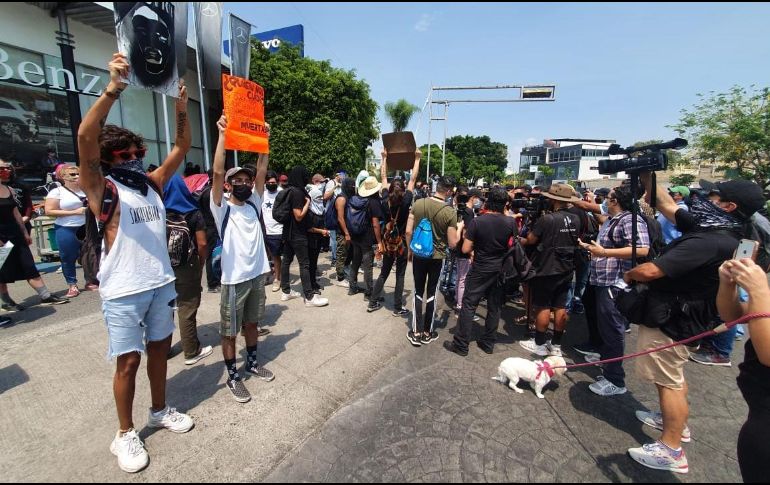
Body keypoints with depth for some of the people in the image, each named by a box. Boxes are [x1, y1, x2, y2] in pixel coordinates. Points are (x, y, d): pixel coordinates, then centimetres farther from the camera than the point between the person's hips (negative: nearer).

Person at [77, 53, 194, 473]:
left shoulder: (152, 184, 8)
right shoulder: (103, 190, -7)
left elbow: (181, 148, 7)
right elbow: (85, 137, -22)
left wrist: (180, 108, -5)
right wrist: (112, 90, -31)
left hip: (162, 284, 5)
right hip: (123, 293, -5)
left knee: (160, 348, 17)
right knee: (128, 361, 6)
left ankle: (160, 411, 37)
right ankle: (125, 434, 26)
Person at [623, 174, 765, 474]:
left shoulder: (709, 242, -28)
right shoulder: (713, 230, 2)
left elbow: (650, 271, -32)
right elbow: (668, 207, 10)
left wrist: (629, 275, -11)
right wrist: (648, 178, 6)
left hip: (671, 320, -10)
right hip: (679, 315, 10)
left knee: (669, 382, 2)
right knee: (673, 376, 25)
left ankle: (672, 451, 15)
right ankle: (676, 422, 45)